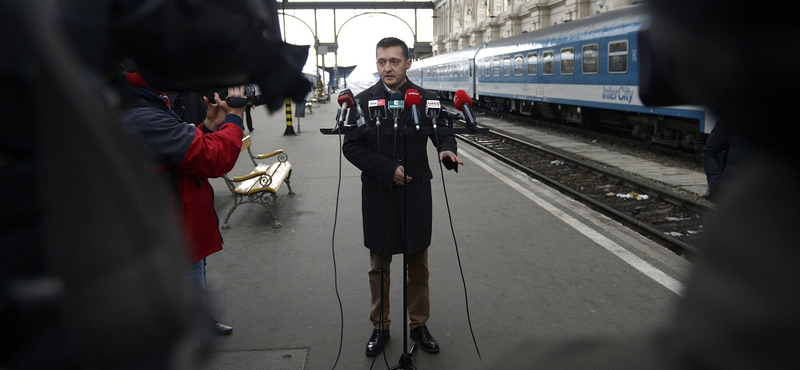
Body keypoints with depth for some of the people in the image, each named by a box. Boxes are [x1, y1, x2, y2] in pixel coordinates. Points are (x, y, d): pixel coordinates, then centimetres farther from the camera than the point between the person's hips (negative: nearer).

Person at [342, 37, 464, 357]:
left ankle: (419, 325, 29)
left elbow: (441, 131, 2)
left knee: (418, 265, 12)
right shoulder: (363, 101, -2)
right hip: (378, 195, 0)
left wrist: (447, 149, -23)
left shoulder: (425, 99, 0)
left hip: (416, 194, 1)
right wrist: (388, 169, -17)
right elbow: (351, 147, -6)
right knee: (379, 266, 12)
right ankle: (380, 327, 28)